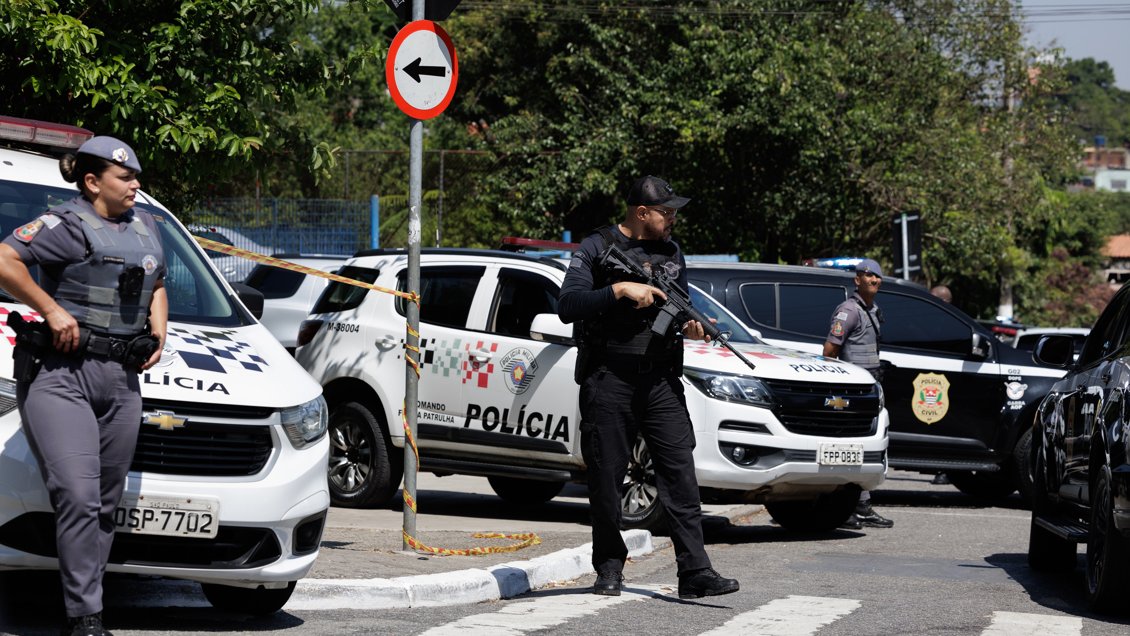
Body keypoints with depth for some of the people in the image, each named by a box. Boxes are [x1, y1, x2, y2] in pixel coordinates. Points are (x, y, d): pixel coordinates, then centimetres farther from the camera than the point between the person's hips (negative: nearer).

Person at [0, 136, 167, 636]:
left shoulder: (146, 228, 18)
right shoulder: (67, 225, -6)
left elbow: (157, 287, 33)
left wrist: (158, 332, 16)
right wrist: (51, 309, -16)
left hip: (121, 381, 7)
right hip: (60, 375, -7)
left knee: (105, 503, 6)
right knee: (78, 496, -15)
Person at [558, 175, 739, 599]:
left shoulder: (672, 253, 14)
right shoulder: (597, 249, -1)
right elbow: (568, 307, -11)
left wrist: (690, 328, -2)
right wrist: (621, 290, -19)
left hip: (661, 382, 3)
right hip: (607, 383, -3)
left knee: (680, 473, -6)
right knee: (606, 479, 3)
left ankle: (695, 572, -9)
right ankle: (610, 569, 15)